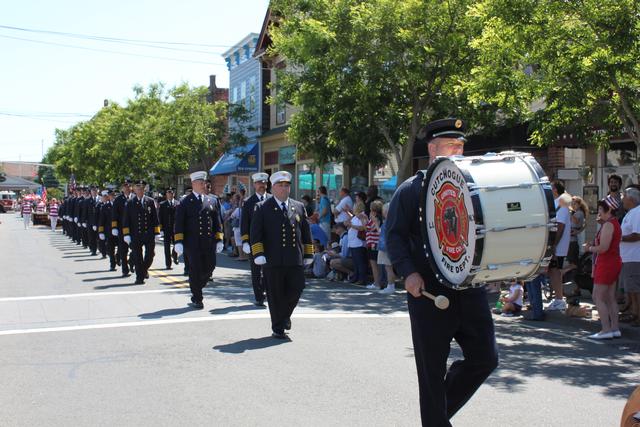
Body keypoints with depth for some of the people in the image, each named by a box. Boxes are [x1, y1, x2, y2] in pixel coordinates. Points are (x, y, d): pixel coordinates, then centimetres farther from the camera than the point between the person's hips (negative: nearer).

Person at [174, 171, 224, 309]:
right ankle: (197, 299, 12)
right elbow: (179, 224, -2)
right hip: (193, 244, -4)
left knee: (209, 268, 3)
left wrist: (219, 240, 7)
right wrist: (179, 242, -9)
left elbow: (217, 222, 14)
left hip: (209, 243, 4)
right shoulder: (185, 203, 1)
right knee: (195, 271, -1)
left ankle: (196, 289, 28)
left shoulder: (211, 202, 12)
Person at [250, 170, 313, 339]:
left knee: (296, 288, 0)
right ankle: (278, 328, 15)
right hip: (273, 260, -3)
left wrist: (308, 255, 12)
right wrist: (258, 254, -11)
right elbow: (255, 233, -2)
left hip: (295, 260, 3)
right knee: (275, 295, 3)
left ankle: (285, 315, 28)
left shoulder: (299, 207, 13)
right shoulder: (262, 208, 3)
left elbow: (306, 232, 16)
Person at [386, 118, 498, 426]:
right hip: (429, 292, -4)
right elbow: (394, 236, -4)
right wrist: (408, 272, -17)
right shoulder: (411, 190, 0)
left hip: (470, 288, 4)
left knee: (485, 357, 5)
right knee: (432, 368, 4)